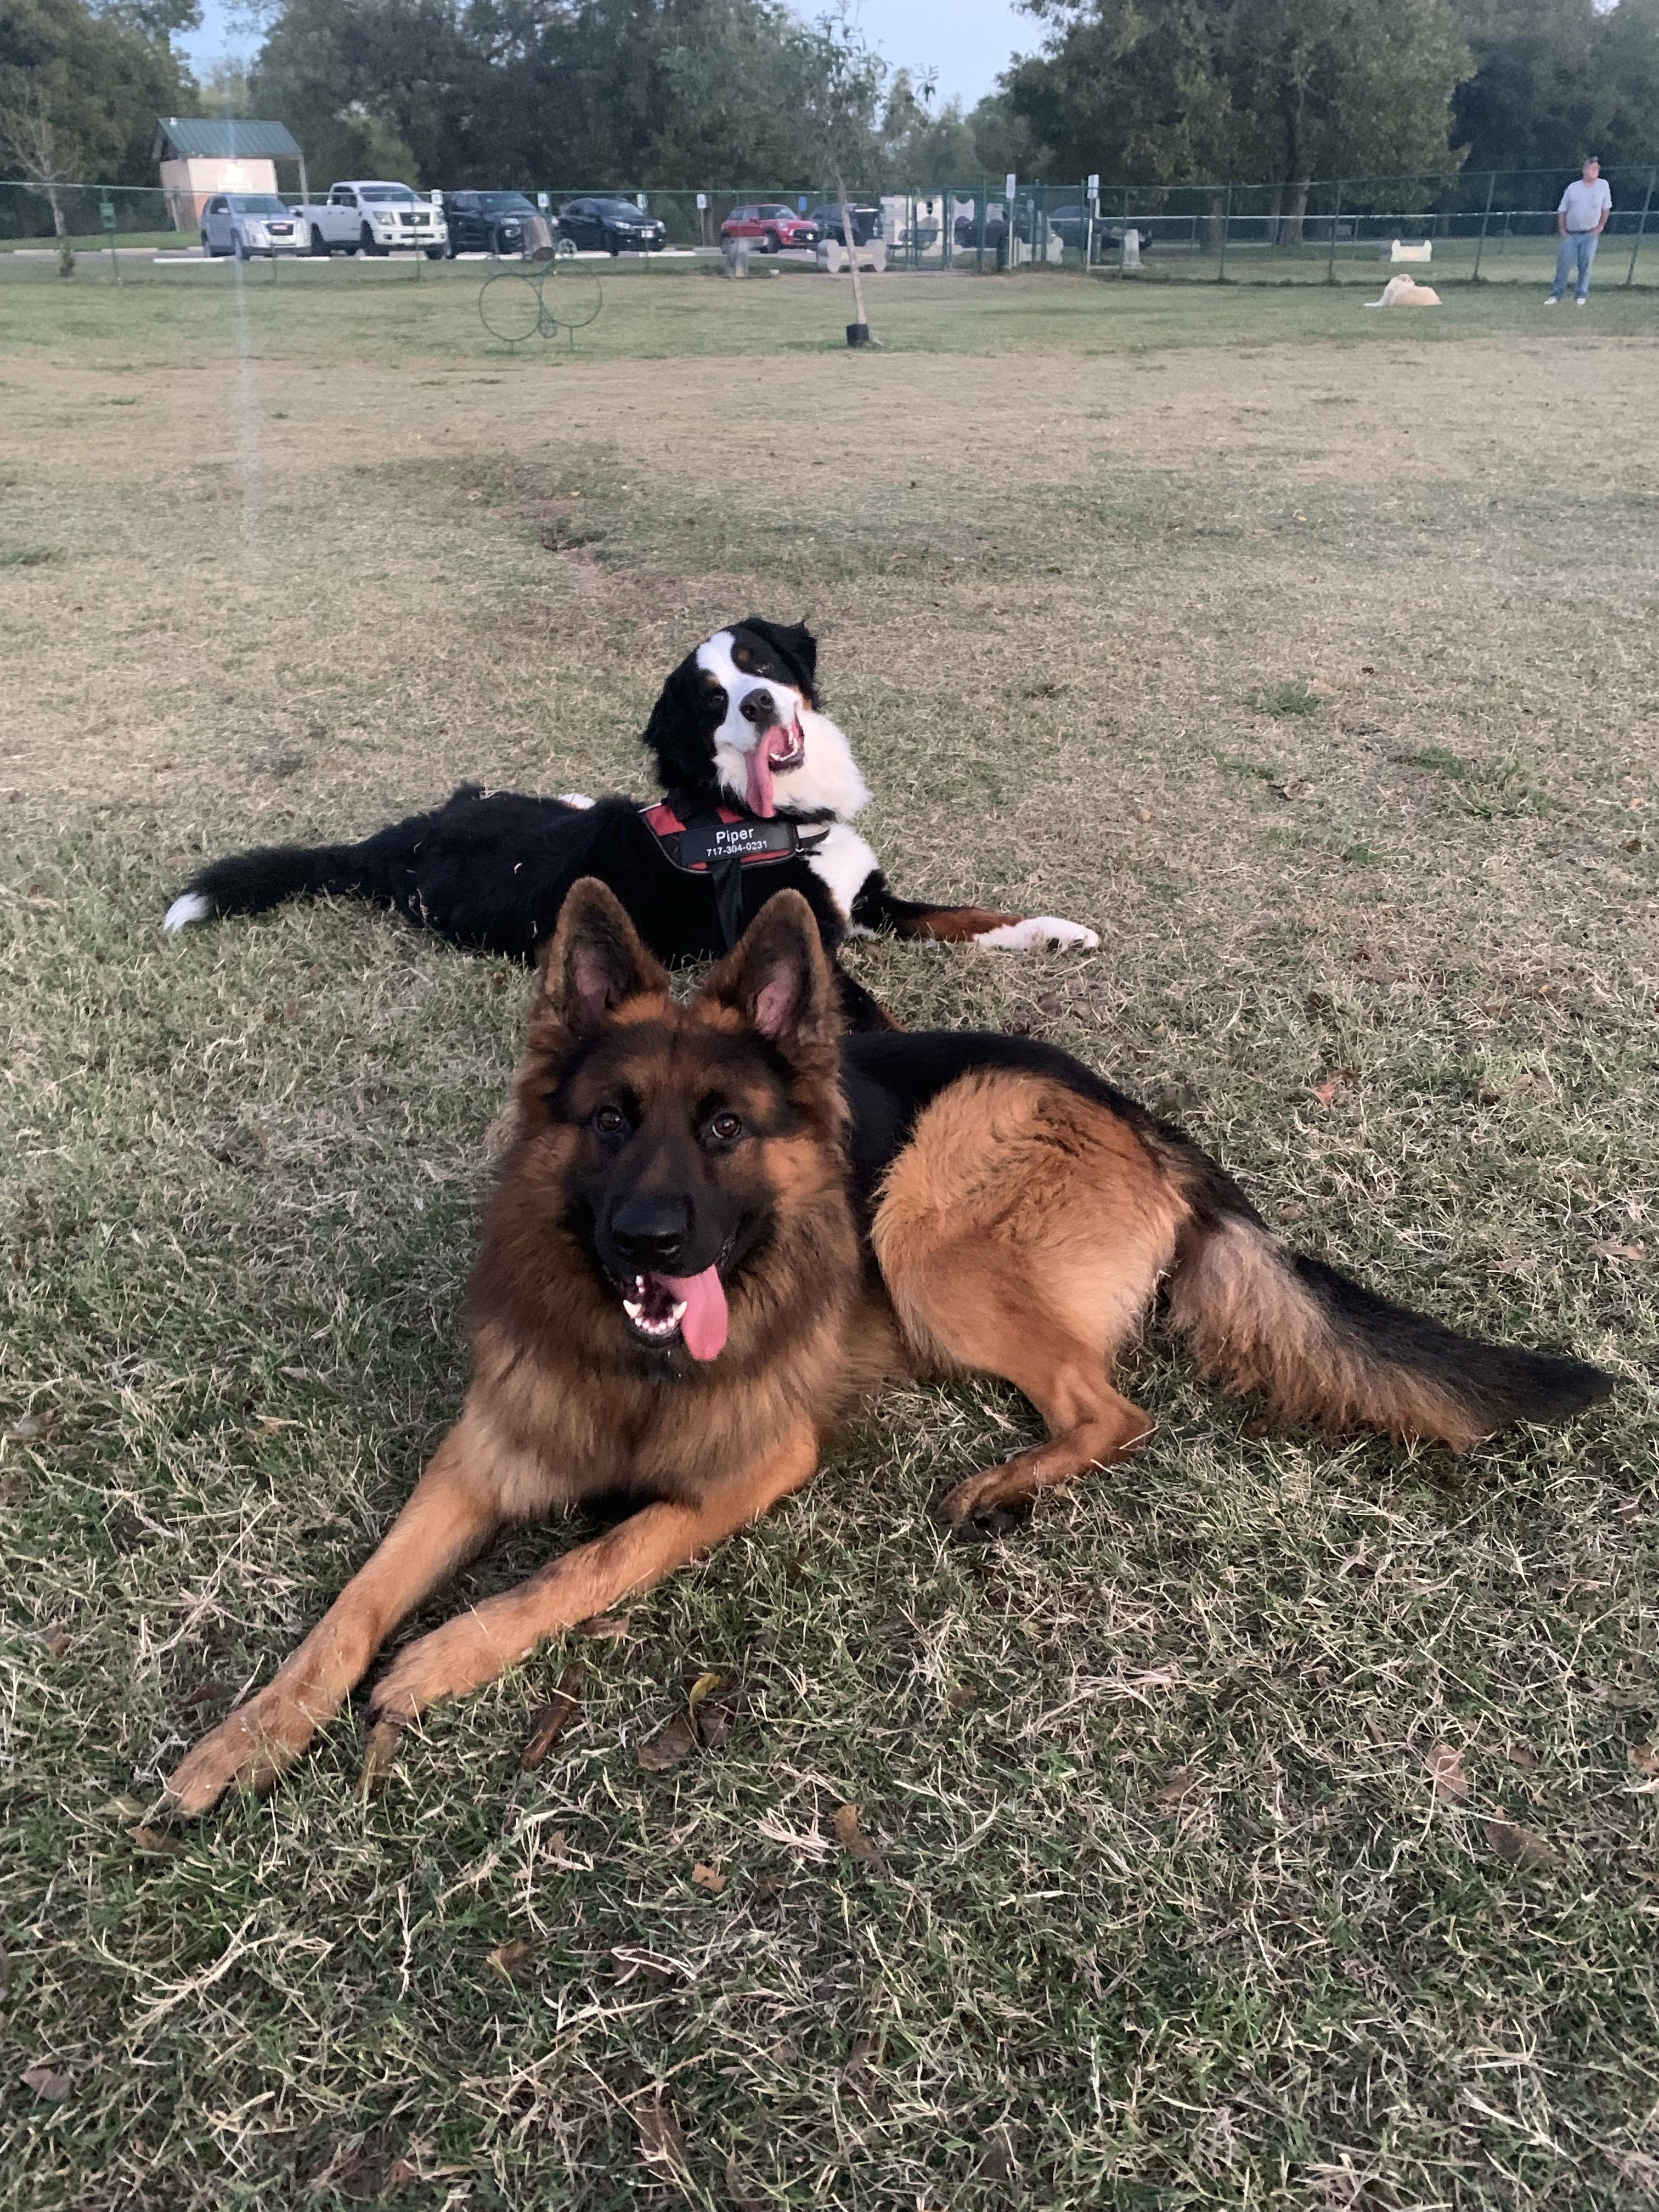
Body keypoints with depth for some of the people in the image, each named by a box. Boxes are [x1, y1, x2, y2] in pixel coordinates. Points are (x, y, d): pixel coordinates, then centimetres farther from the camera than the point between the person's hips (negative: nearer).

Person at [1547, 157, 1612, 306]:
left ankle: (1582, 295, 4)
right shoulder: (1573, 188, 2)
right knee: (1564, 265, -6)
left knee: (1585, 266, -4)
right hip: (1571, 234, 0)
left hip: (1590, 235, 0)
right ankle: (1556, 296, -2)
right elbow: (1562, 211, 5)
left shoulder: (1603, 186, 2)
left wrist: (1600, 226, 3)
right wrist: (1562, 231, -1)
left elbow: (1606, 209, 10)